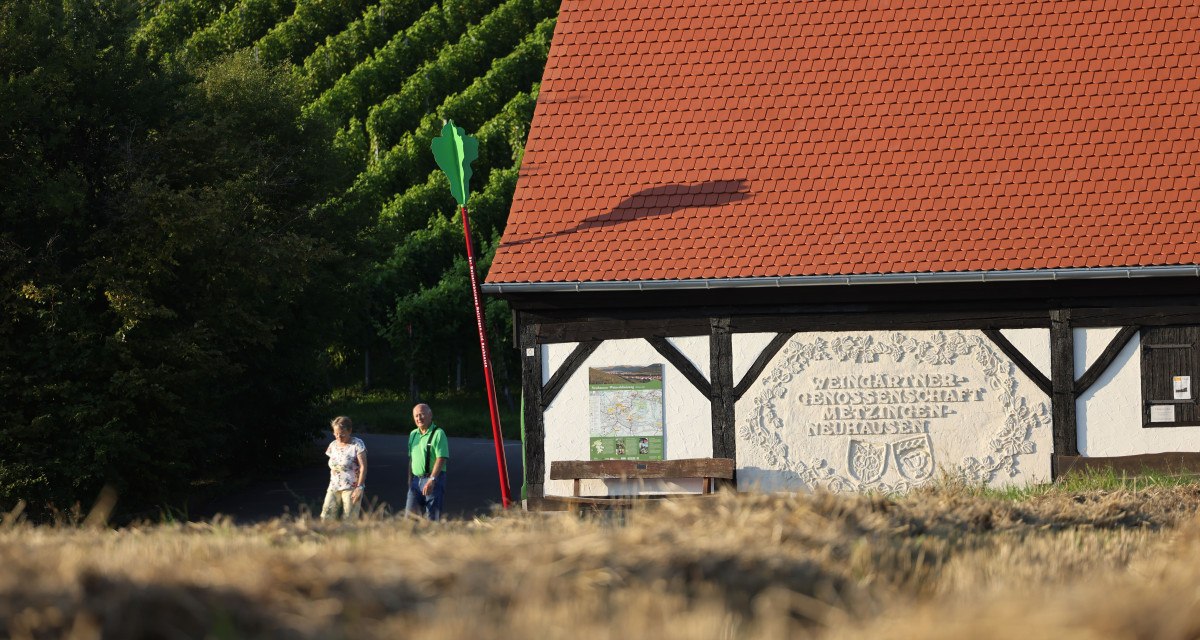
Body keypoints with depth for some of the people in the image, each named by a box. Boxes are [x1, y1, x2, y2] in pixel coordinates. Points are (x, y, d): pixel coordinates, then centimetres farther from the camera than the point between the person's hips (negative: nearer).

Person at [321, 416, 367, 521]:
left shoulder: (357, 444, -8)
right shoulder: (333, 445, 10)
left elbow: (363, 467, -10)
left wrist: (359, 487, -16)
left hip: (351, 488, -5)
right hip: (334, 487, 5)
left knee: (349, 519, -6)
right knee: (326, 516, -7)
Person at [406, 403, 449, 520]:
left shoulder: (438, 434, -8)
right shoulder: (413, 434, 15)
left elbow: (441, 459, -16)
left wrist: (431, 480, -22)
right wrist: (410, 479, 16)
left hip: (434, 480, -7)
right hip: (416, 479, 7)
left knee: (432, 517, -7)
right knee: (410, 512, 0)